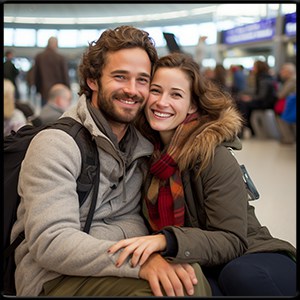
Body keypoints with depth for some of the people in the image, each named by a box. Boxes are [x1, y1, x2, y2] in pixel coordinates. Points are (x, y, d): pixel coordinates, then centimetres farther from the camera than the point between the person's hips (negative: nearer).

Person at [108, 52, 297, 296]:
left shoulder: (214, 157, -17)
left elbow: (232, 240, -19)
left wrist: (166, 240, -34)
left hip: (250, 259, -2)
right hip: (199, 267, 2)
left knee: (241, 275, -36)